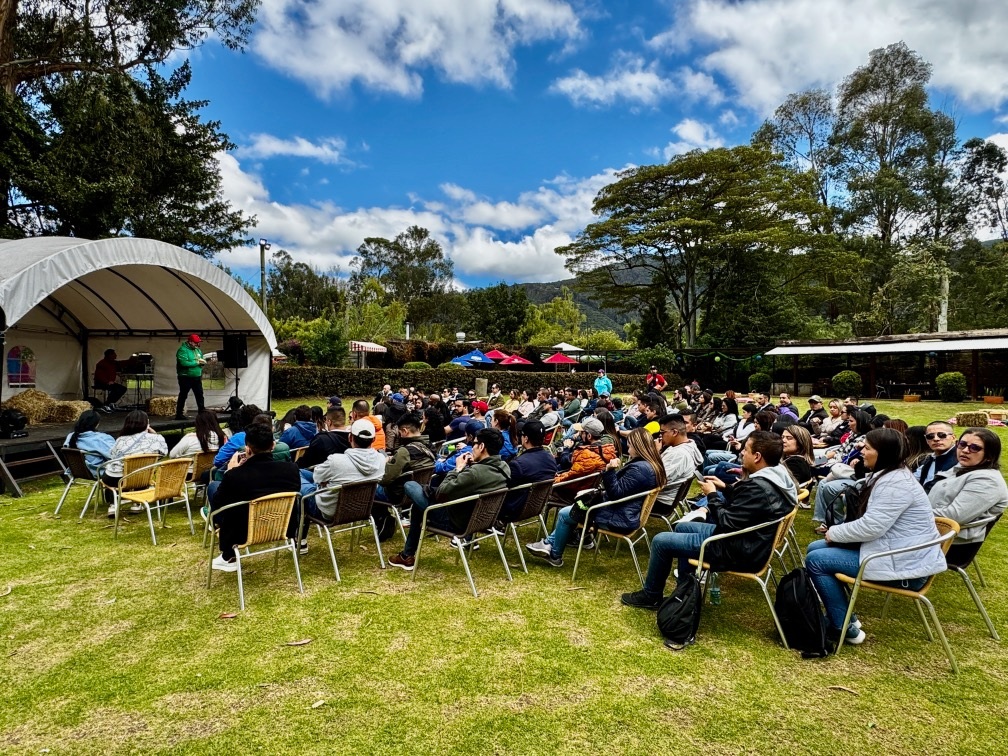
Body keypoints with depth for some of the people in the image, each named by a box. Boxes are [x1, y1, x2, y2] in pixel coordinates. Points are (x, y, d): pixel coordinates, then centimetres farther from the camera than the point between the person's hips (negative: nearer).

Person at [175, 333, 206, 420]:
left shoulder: (197, 350, 12)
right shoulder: (182, 350, -13)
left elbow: (201, 361, 18)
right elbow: (184, 363, -25)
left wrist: (202, 362, -7)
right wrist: (197, 362, -19)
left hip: (197, 377, 7)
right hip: (186, 377, -7)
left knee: (200, 395, 10)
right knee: (183, 396, 1)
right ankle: (179, 414, 8)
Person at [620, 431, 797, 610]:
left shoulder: (760, 488, -30)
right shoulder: (776, 476, 1)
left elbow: (726, 523, -25)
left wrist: (712, 495, -11)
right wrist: (724, 488, 7)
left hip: (739, 550, -10)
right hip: (745, 538, 10)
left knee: (660, 541, -3)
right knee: (682, 527, 25)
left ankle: (651, 595, 18)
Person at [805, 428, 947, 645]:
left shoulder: (895, 484, -23)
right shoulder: (889, 476, 11)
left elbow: (871, 527, -27)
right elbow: (872, 523, 17)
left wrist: (834, 533, -11)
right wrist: (837, 532, 2)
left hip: (903, 565, -11)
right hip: (891, 550, 11)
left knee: (815, 560, -12)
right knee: (815, 548, 10)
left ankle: (843, 628, -2)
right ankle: (839, 616, 16)